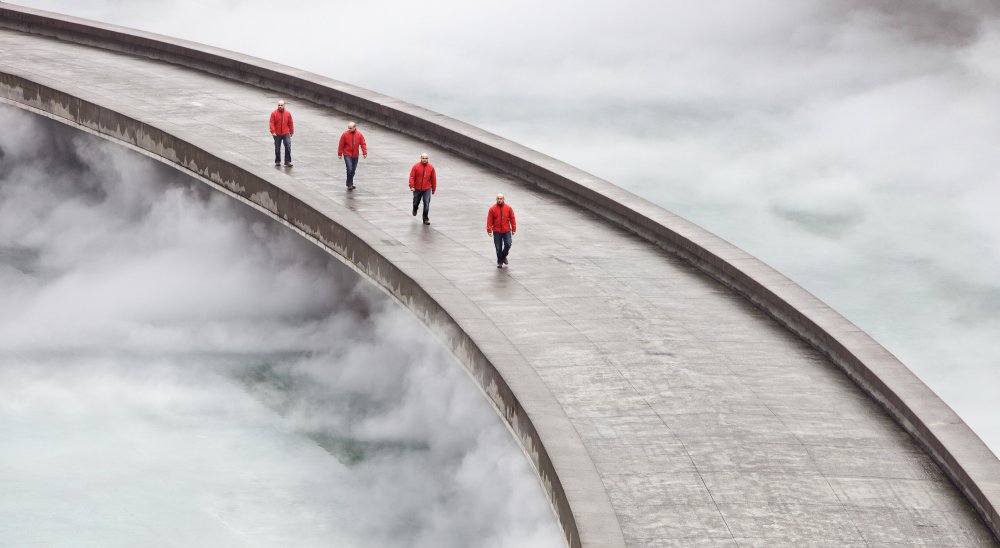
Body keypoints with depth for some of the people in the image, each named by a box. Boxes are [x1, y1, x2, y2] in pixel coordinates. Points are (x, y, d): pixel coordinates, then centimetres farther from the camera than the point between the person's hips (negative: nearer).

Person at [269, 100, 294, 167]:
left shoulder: (288, 113, 3)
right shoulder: (274, 114, -4)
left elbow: (290, 123, 9)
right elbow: (272, 123, -8)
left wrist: (291, 132, 11)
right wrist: (273, 132, -17)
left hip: (286, 133, 1)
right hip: (277, 134, -1)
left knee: (288, 146, -11)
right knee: (277, 148, 8)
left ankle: (287, 161, -5)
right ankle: (277, 161, 21)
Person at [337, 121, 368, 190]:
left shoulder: (359, 134, -1)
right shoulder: (345, 134, -9)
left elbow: (363, 144, 0)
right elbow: (341, 145, -4)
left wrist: (365, 153, -9)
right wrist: (340, 154, -2)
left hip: (355, 155, 4)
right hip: (347, 155, -4)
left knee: (353, 170, 11)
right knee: (349, 169, -14)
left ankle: (350, 184, 26)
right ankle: (349, 184, -4)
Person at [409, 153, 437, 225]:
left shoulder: (431, 167, -3)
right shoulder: (416, 166, -8)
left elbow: (433, 179, 4)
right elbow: (412, 177, -10)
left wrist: (434, 189, 7)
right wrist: (412, 186, -20)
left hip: (427, 189, 0)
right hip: (417, 189, 0)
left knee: (426, 204, -9)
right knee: (416, 202, 16)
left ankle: (426, 219, 2)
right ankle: (415, 209, 52)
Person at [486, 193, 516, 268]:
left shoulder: (508, 208, 0)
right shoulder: (492, 208, -4)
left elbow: (512, 219, 3)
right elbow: (489, 220, -4)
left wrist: (513, 229, 0)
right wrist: (489, 230, -9)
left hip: (507, 231, 1)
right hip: (496, 232, -1)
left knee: (508, 244, -7)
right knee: (498, 247, 4)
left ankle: (504, 256, 22)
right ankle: (499, 261, 18)